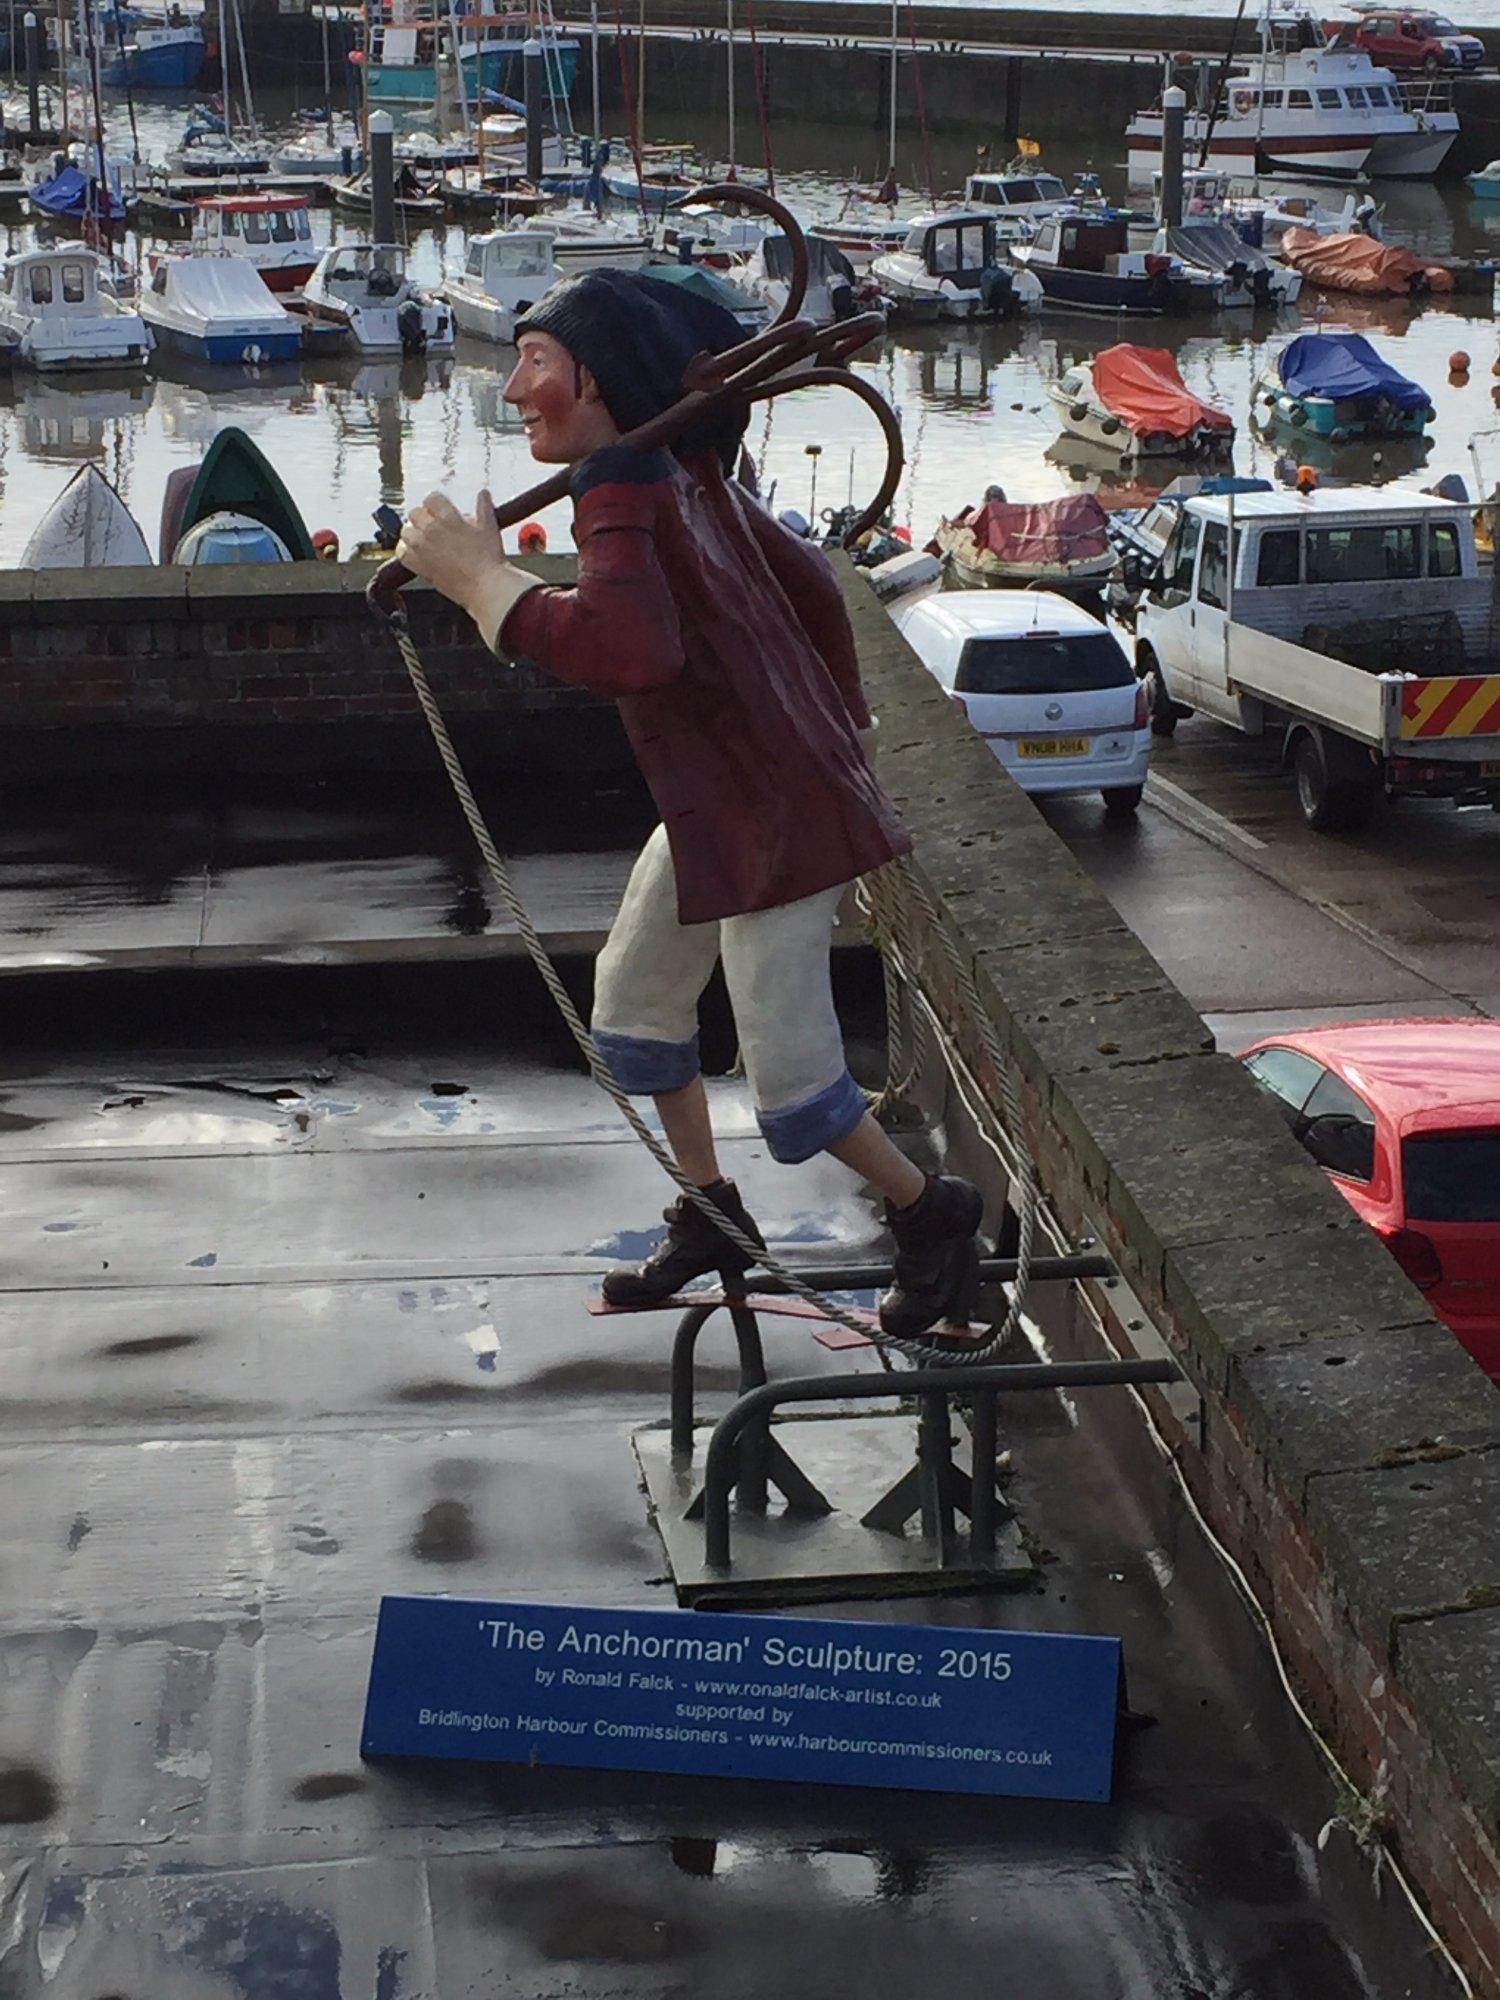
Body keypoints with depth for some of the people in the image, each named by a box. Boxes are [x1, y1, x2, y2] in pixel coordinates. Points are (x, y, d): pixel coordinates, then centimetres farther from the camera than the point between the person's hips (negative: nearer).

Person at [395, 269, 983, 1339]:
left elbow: (632, 645, -40)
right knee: (632, 995, 20)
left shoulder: (621, 483, -22)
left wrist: (482, 580, -29)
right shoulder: (690, 472, 8)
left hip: (771, 816, -11)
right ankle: (712, 1220, 33)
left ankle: (933, 1214, 18)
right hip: (716, 804, 11)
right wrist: (845, 729, 28)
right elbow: (811, 583, 19)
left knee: (790, 1071, -5)